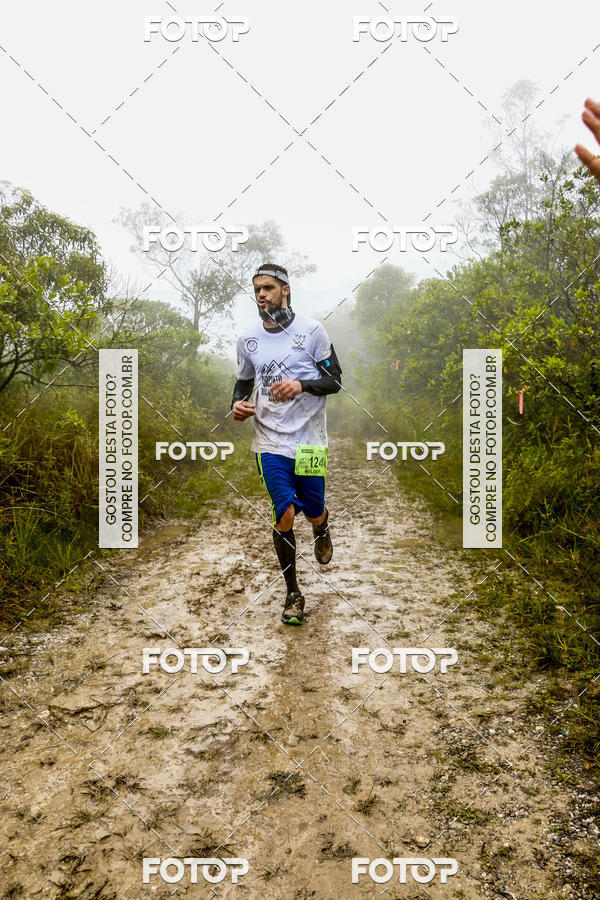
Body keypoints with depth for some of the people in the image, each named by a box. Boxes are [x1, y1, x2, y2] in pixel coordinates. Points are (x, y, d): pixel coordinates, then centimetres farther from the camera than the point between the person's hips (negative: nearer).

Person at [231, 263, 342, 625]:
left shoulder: (311, 330, -3)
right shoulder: (248, 339, 6)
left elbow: (335, 380, -1)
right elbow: (244, 381, 19)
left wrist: (301, 385, -19)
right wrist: (238, 404, -3)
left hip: (309, 439, -1)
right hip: (270, 440, 1)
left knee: (313, 513, 7)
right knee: (284, 515, -6)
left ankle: (322, 529, 48)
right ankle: (293, 594, 11)